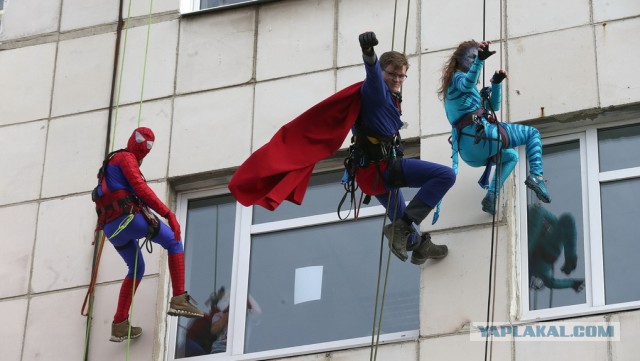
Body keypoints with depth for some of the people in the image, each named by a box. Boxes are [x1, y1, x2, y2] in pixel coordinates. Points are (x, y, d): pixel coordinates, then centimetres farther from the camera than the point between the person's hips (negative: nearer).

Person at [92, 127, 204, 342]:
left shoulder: (113, 163, 31)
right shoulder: (126, 158, 1)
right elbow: (141, 189, -14)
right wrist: (169, 214, -19)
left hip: (112, 229, 9)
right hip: (129, 217, -9)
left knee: (137, 269, 24)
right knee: (174, 243, 6)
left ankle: (119, 325, 15)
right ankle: (179, 299, -7)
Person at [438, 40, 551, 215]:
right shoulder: (458, 77, 2)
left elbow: (493, 106, 26)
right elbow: (467, 84, -28)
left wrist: (496, 84, 9)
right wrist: (480, 60, -43)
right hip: (481, 134, -9)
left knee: (511, 156, 35)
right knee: (533, 133, 6)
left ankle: (491, 195, 15)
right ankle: (536, 175, -15)